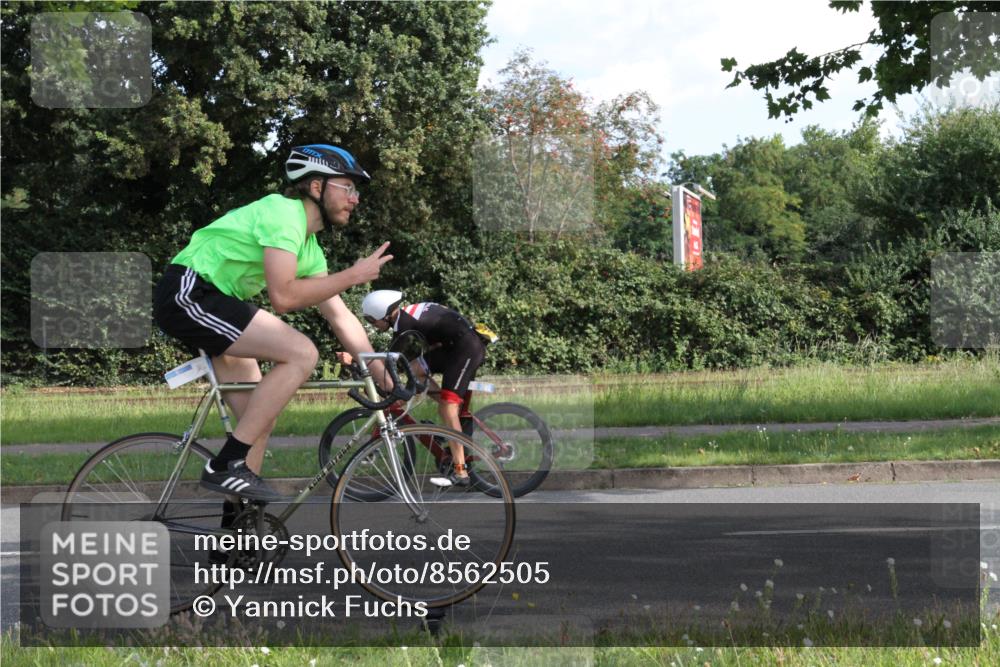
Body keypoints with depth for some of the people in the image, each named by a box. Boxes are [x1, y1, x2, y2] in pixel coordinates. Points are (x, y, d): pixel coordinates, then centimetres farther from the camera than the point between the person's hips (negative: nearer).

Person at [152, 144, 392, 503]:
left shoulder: (309, 248, 16)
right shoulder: (284, 213, -14)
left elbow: (341, 317, 17)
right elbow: (283, 296, -24)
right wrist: (354, 275, -15)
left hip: (211, 302, 11)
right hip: (188, 294, -11)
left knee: (260, 414, 9)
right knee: (301, 353, -20)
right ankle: (228, 466, -17)